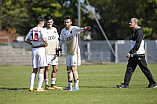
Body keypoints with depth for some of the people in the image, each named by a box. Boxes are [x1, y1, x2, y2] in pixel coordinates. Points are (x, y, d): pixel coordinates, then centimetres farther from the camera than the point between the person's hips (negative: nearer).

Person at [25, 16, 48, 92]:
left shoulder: (32, 30, 11)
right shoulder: (41, 30, -7)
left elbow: (26, 40, 11)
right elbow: (43, 38, -23)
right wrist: (46, 43, -5)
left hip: (34, 50, 6)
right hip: (41, 49, -6)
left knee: (34, 70, 12)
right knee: (41, 69, 0)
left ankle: (31, 86, 2)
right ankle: (39, 87, -2)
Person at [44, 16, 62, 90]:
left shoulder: (55, 29, 14)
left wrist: (57, 47, 10)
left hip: (54, 52, 7)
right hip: (47, 52, -7)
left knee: (55, 69, 7)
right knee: (47, 68, -6)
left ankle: (53, 84, 17)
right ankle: (46, 85, -1)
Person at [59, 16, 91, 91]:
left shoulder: (74, 29, -11)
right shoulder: (63, 31, 9)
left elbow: (78, 29, -34)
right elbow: (61, 40, 22)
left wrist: (83, 29, -56)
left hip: (75, 52, -7)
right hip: (68, 53, 7)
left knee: (73, 69, -9)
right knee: (68, 70, 9)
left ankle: (76, 86, -4)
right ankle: (69, 86, 17)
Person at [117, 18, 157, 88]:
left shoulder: (139, 31, -16)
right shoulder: (134, 31, 15)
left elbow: (138, 45, -23)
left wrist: (130, 52, -25)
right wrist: (130, 53, 19)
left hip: (139, 55, -9)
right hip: (133, 55, 9)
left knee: (145, 69, -1)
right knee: (129, 69, 3)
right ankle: (126, 84, 2)